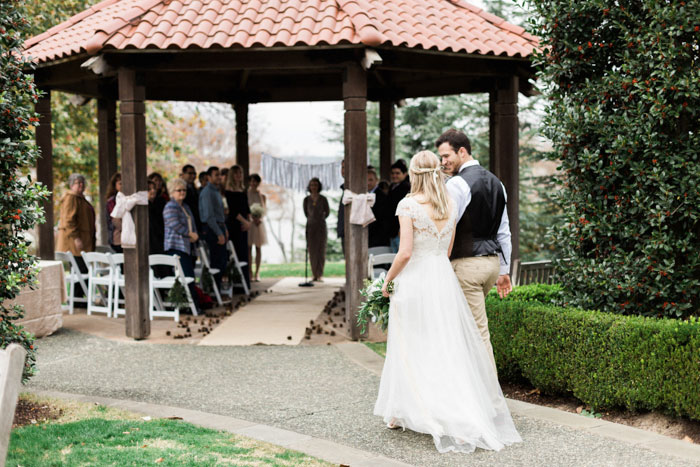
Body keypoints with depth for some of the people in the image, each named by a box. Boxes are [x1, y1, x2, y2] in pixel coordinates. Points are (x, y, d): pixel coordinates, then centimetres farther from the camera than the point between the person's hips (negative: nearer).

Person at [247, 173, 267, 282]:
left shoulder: (262, 196, 12)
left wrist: (260, 218, -14)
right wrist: (252, 216, -18)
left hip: (259, 223, 2)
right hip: (248, 222, -2)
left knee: (258, 248, 1)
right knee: (248, 247, -4)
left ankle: (257, 273, 4)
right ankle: (249, 272, 0)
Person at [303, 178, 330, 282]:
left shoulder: (323, 199, -2)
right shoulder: (306, 199, 2)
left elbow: (327, 212, 13)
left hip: (321, 227, -1)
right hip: (310, 227, 1)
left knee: (321, 250, -5)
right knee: (312, 251, 0)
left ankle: (320, 275, -4)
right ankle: (315, 275, 5)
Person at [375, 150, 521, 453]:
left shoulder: (408, 204, -11)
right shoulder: (450, 206, 6)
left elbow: (405, 252, -15)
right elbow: (448, 251, 12)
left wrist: (387, 280, -1)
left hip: (414, 280, -4)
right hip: (444, 280, 4)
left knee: (411, 350, 7)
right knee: (449, 349, 7)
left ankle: (399, 413, 19)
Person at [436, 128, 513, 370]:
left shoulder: (457, 184, -13)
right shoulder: (495, 182, 14)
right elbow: (504, 231, 16)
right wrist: (504, 270, 20)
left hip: (467, 264, -9)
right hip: (492, 261, 9)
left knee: (478, 332, -3)